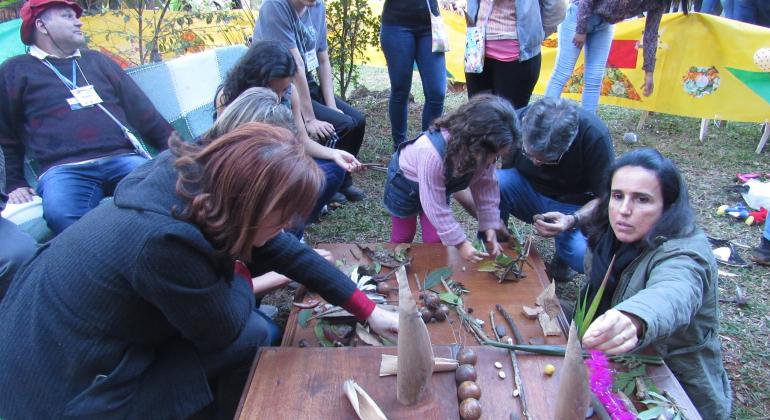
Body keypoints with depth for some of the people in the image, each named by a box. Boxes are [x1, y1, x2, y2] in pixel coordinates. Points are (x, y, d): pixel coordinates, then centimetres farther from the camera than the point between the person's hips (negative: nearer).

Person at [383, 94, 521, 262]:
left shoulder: (484, 151, -28)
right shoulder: (433, 153, -47)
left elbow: (487, 187, -12)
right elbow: (435, 206, -37)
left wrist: (490, 226, -17)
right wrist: (460, 242, -32)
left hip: (440, 186, 4)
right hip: (405, 182, -4)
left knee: (435, 238, 6)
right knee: (404, 234, 15)